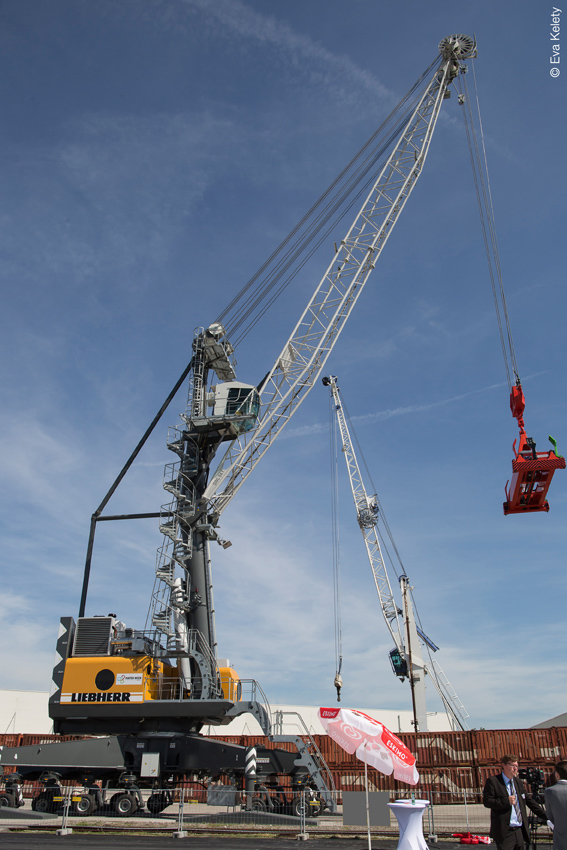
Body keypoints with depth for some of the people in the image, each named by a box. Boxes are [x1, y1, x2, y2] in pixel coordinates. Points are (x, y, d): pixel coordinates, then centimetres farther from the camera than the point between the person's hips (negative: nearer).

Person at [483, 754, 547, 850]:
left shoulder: (519, 782, 12)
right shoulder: (493, 781, -8)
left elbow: (530, 801, 17)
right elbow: (486, 801, -14)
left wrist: (547, 816, 11)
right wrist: (506, 802, -21)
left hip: (520, 831, 6)